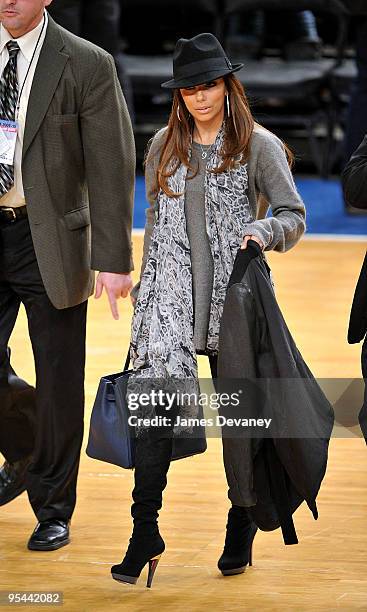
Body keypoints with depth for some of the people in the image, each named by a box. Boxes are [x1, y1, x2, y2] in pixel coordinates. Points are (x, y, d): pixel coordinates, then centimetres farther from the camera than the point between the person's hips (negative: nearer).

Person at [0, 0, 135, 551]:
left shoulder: (86, 65, -8)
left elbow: (111, 168, -8)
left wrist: (114, 259, -12)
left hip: (49, 241, -3)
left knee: (59, 380, 5)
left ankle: (53, 509, 20)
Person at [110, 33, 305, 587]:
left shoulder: (258, 145, 0)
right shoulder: (165, 145, 11)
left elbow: (293, 215, 0)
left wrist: (262, 232, -21)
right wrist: (148, 283, 20)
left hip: (233, 293, -2)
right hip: (171, 293, 2)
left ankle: (242, 525, 23)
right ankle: (145, 530, -12)